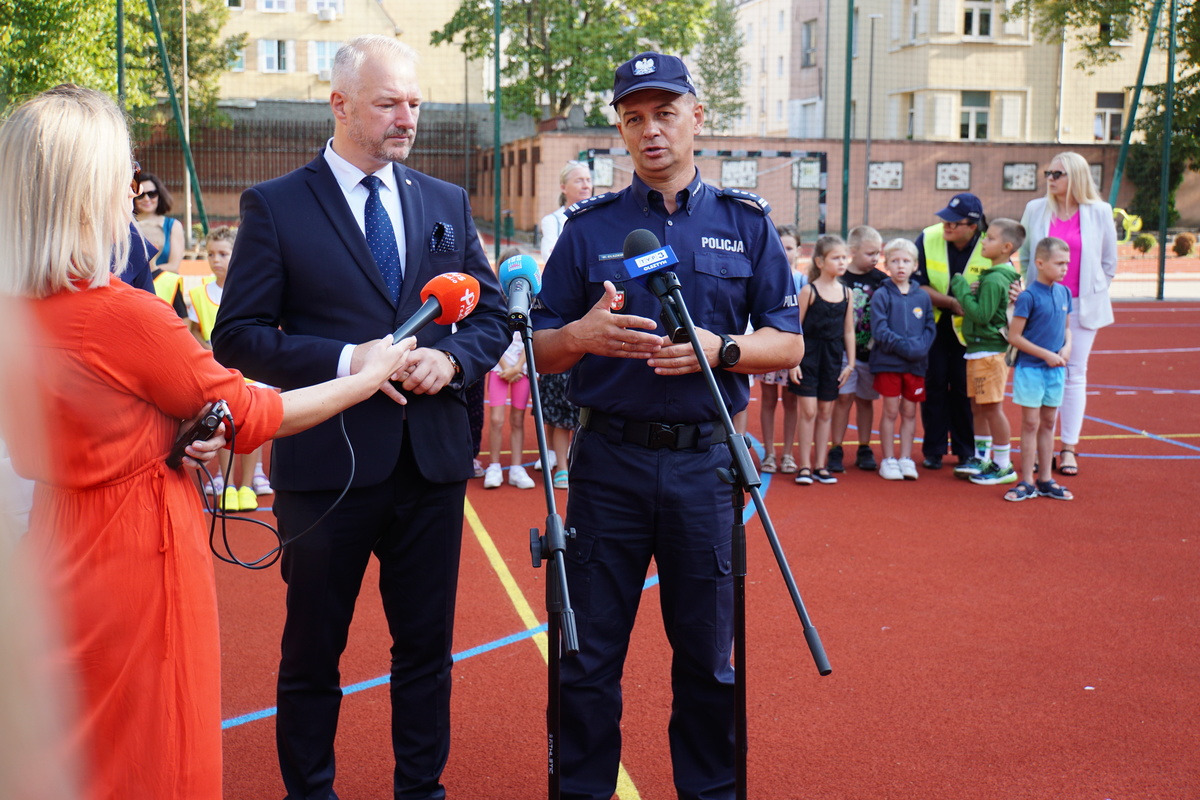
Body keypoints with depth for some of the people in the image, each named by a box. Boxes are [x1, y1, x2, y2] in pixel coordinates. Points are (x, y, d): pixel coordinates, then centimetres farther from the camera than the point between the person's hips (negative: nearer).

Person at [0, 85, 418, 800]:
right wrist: (366, 377, 2)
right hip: (139, 553, -7)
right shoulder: (125, 315, -22)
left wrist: (179, 433, -2)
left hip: (58, 547, 8)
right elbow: (252, 418, -10)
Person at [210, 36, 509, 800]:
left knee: (427, 645, 15)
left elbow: (494, 316, 11)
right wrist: (346, 360, -19)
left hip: (433, 457, 4)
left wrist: (451, 357, -10)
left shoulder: (448, 202, 9)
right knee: (313, 651, 11)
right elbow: (237, 335, -7)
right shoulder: (276, 206, -3)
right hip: (327, 461, -3)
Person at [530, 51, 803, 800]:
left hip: (706, 460, 0)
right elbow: (543, 352, 6)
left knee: (707, 653, 9)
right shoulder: (590, 225, 7)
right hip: (609, 459, 0)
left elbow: (788, 344, 4)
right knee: (590, 652, 5)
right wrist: (581, 333, -16)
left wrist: (719, 349, -15)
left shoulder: (746, 222, 7)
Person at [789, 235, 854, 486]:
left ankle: (820, 465, 16)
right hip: (809, 354, -4)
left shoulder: (846, 292, 5)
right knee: (808, 410, -4)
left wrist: (850, 362, 6)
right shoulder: (809, 290, -7)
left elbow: (848, 330, 9)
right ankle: (804, 465, 4)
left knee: (826, 411, 9)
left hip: (833, 358, 4)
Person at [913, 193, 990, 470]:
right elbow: (918, 285, -12)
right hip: (932, 322, 1)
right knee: (934, 383, 4)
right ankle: (934, 449, 14)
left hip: (968, 326, -1)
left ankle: (966, 450, 16)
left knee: (964, 387, 2)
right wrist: (953, 302, -22)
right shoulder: (928, 239, -14)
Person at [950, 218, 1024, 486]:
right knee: (978, 406, 17)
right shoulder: (998, 275, 11)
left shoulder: (994, 280, -19)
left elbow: (982, 315, -24)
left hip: (989, 351, -10)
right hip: (979, 350, 10)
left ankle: (1003, 466, 5)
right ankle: (982, 457, 27)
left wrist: (963, 290, -17)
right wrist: (968, 294, 4)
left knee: (992, 408, -3)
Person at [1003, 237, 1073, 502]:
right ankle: (1027, 483, 8)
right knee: (1030, 424, 0)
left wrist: (1067, 347, -3)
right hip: (1030, 368, -6)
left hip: (1056, 370, 6)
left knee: (1048, 423, 13)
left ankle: (1046, 480, 21)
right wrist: (1046, 354, -15)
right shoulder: (1029, 296, -14)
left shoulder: (1064, 292, 5)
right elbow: (1014, 336, -13)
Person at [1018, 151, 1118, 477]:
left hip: (1082, 305, -1)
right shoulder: (1035, 209, 3)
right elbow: (1025, 255, 12)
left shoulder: (1099, 212, 0)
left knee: (1075, 375, 4)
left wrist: (1094, 293, 6)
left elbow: (1109, 261, 8)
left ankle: (1069, 448, 10)